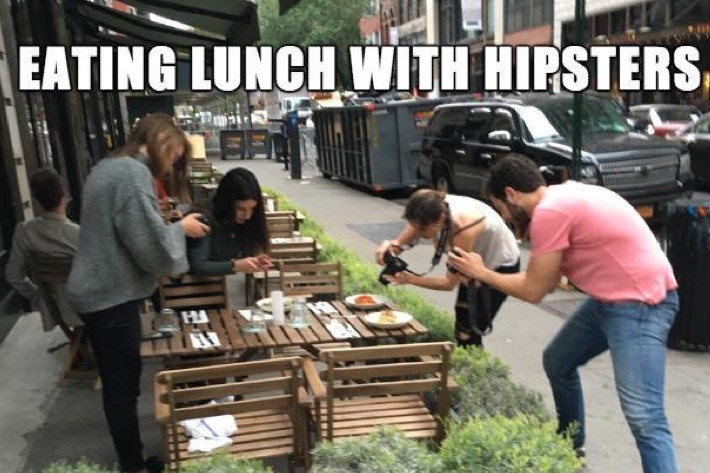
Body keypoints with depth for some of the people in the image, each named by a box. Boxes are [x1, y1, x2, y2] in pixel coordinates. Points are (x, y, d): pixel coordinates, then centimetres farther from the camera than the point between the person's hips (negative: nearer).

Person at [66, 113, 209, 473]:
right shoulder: (134, 173, -20)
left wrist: (172, 227, 13)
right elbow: (152, 246, -24)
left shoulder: (109, 166, 12)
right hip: (112, 297, -10)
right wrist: (180, 229, -6)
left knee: (117, 383, 19)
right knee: (123, 386, 4)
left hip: (98, 292, 10)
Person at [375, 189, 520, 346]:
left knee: (468, 336, -7)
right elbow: (400, 243, -15)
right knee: (461, 331, 9)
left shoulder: (463, 227, -40)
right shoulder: (433, 211, -23)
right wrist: (389, 245, -38)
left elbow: (450, 282, -30)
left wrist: (411, 279, -39)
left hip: (501, 267, -7)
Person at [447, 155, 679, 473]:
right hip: (611, 298, 11)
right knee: (557, 363, 22)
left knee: (644, 418, -15)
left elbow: (533, 291, -12)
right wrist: (488, 275, 12)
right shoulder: (561, 197, 11)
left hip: (640, 303, -11)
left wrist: (482, 273, 1)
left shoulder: (549, 211, -20)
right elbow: (545, 279, 14)